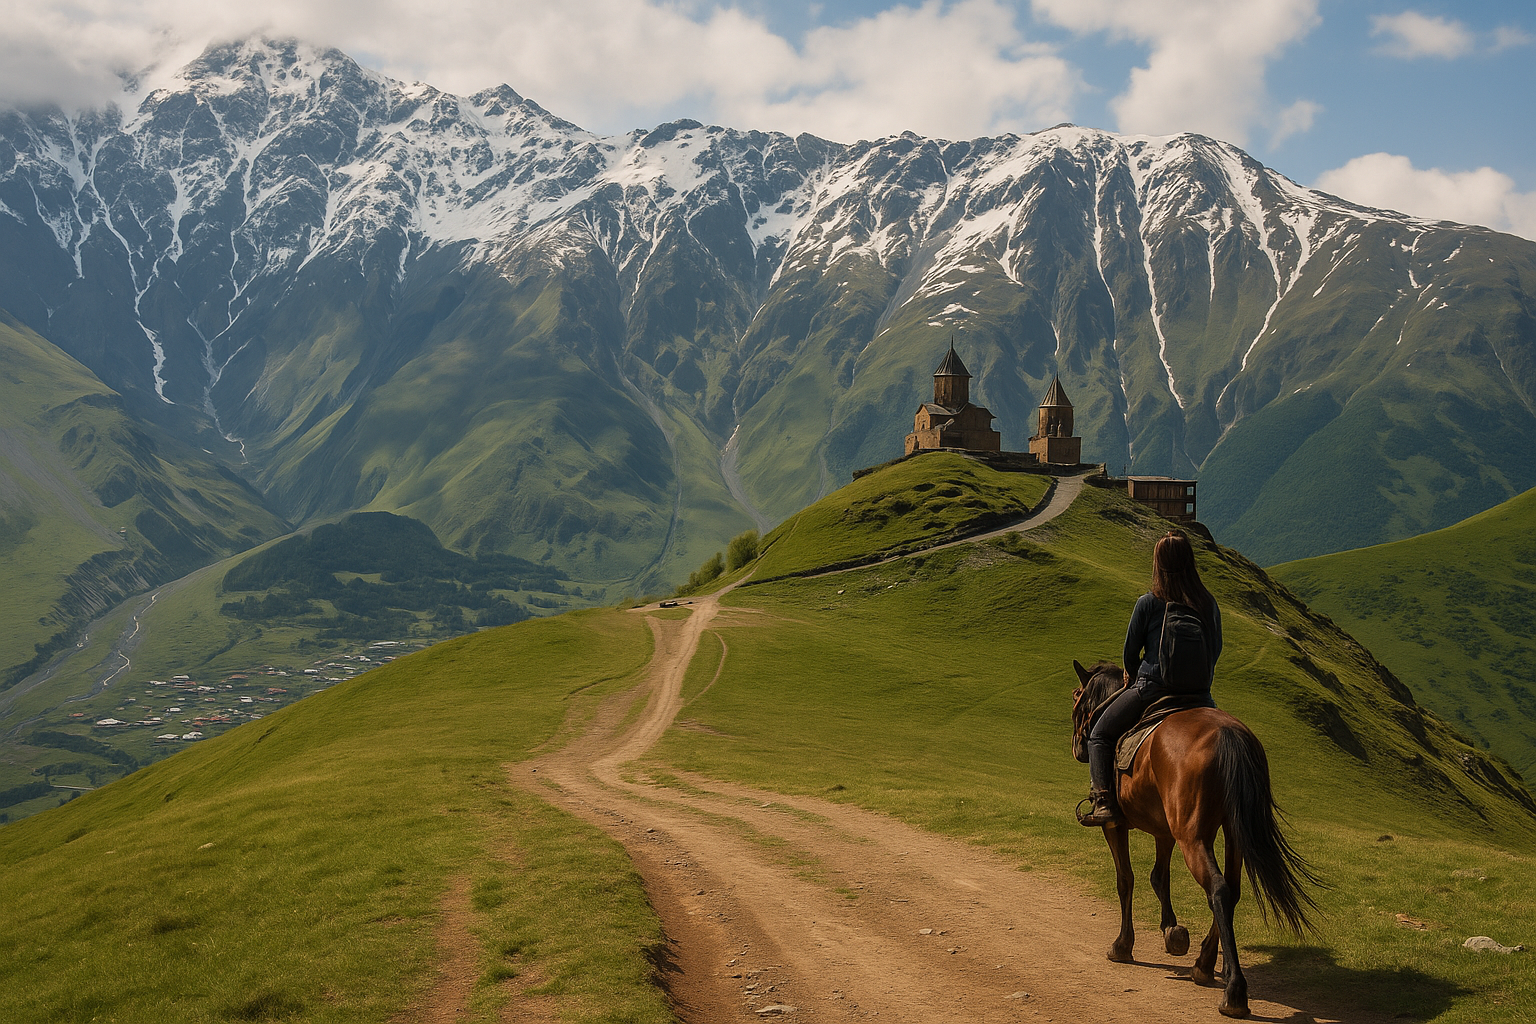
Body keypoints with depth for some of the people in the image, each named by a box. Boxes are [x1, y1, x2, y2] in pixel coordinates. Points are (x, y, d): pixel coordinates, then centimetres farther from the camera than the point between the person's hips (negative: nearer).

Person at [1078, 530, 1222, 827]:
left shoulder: (1148, 603, -10)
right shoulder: (1208, 603, 1)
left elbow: (1130, 650, -1)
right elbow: (1216, 649, 12)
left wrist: (1132, 677, 20)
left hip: (1152, 687, -4)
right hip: (1198, 691, 5)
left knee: (1100, 735, 9)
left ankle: (1104, 802, -6)